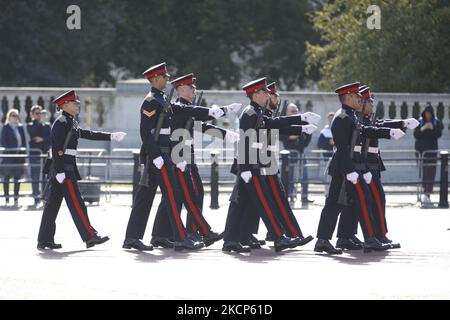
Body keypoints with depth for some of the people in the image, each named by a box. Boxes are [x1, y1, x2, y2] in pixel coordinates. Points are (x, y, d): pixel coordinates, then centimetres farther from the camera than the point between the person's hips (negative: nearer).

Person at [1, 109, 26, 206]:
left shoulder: (20, 127, 12)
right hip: (9, 155, -4)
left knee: (17, 177, 4)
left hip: (19, 154, 4)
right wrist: (9, 150, -14)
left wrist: (23, 152, 4)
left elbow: (24, 141, 13)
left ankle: (16, 198, 9)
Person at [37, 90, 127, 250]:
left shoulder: (71, 123, 19)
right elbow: (56, 148, -18)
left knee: (53, 203, 8)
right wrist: (59, 171, -23)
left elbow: (89, 134, 25)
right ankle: (90, 237, -8)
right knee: (76, 202, -8)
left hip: (66, 167, 10)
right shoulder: (61, 123, -12)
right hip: (64, 168, -10)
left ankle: (44, 240, 9)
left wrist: (112, 136, 24)